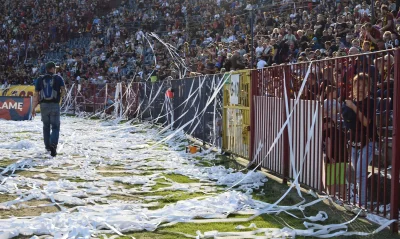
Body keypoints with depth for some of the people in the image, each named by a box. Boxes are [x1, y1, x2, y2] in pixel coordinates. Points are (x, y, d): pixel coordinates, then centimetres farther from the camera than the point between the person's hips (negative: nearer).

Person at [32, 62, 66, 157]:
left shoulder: (40, 79, 7)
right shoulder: (58, 78, 2)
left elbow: (36, 94, 1)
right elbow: (63, 90, -6)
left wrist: (33, 108, 1)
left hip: (44, 105, 3)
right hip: (55, 105, -2)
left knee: (46, 126, 19)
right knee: (55, 127, 0)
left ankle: (48, 146, 24)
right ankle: (53, 145, -22)